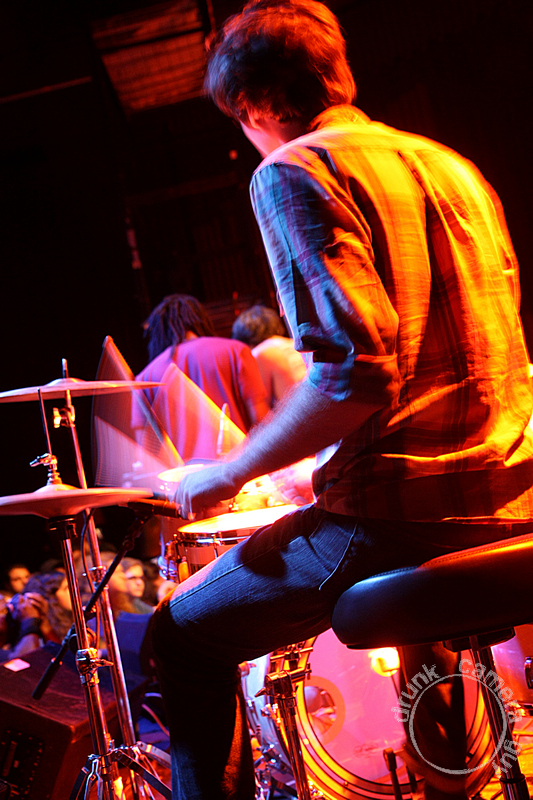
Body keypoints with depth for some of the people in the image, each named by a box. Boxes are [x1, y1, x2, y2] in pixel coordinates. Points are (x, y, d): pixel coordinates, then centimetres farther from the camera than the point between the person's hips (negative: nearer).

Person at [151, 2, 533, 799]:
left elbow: (355, 369, -21)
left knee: (182, 637, 11)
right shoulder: (452, 166, 16)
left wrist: (226, 475, -8)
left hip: (399, 515, -8)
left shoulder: (293, 172, -8)